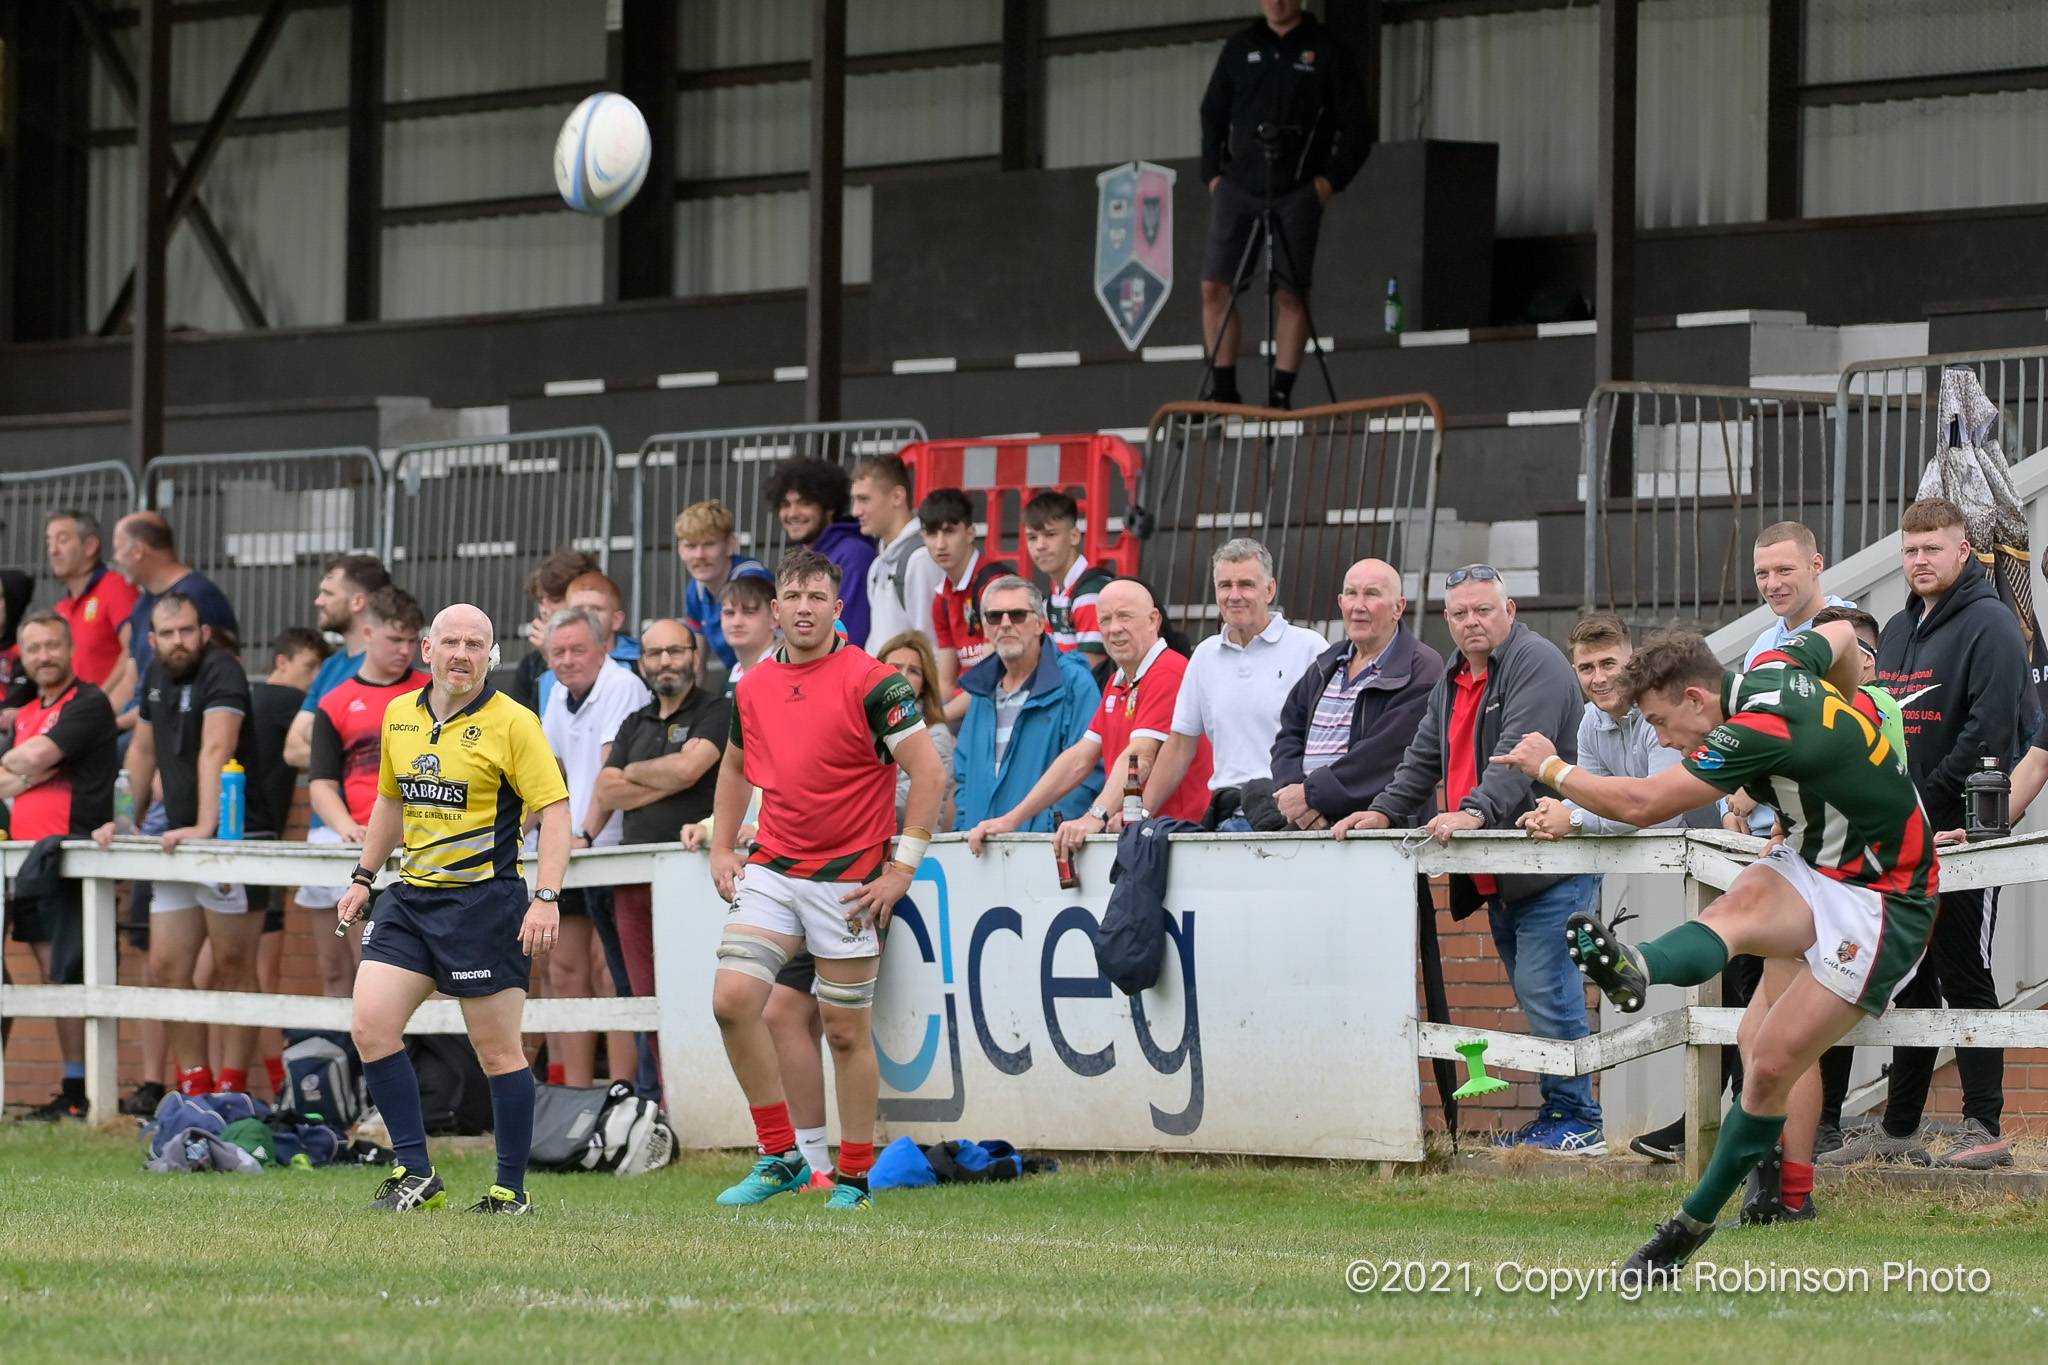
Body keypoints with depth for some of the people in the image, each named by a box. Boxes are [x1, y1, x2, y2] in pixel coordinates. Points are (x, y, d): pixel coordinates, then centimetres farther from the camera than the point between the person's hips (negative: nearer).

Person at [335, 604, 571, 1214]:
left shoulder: (512, 723, -8)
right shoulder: (399, 715, 10)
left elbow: (555, 811, -11)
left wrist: (546, 899, -21)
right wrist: (363, 878, 24)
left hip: (484, 900, -6)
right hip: (411, 896, 6)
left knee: (498, 1051, -2)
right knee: (371, 1027, -6)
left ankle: (512, 1188, 9)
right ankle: (415, 1170, 3)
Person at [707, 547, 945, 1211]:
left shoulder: (870, 681, -11)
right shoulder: (753, 687, 7)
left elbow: (928, 770, -13)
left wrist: (903, 867, -15)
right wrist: (722, 849, 17)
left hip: (849, 878, -5)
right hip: (772, 869, 5)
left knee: (846, 1030, 0)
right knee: (732, 998, -10)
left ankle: (855, 1179, 12)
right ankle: (780, 1156, 1)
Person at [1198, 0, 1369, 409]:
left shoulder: (1326, 52, 2)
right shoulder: (1241, 48, 11)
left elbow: (1357, 128, 2)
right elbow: (1213, 113, 17)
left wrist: (1331, 180, -7)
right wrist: (1212, 173, 6)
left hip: (1296, 192, -3)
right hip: (1237, 187, 3)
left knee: (1291, 295, -5)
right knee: (1214, 286, -5)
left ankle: (1282, 394, -2)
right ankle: (1224, 388, 2)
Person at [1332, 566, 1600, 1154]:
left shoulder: (1536, 664, -11)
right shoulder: (1453, 679, 19)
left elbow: (1519, 754, -24)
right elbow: (1424, 757, 23)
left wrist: (1478, 810, -36)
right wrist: (1385, 810, 8)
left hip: (1549, 865, -10)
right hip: (1497, 877, 10)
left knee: (1546, 992, -12)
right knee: (1532, 995, 12)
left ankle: (1579, 1120, -7)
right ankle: (1557, 1113, 18)